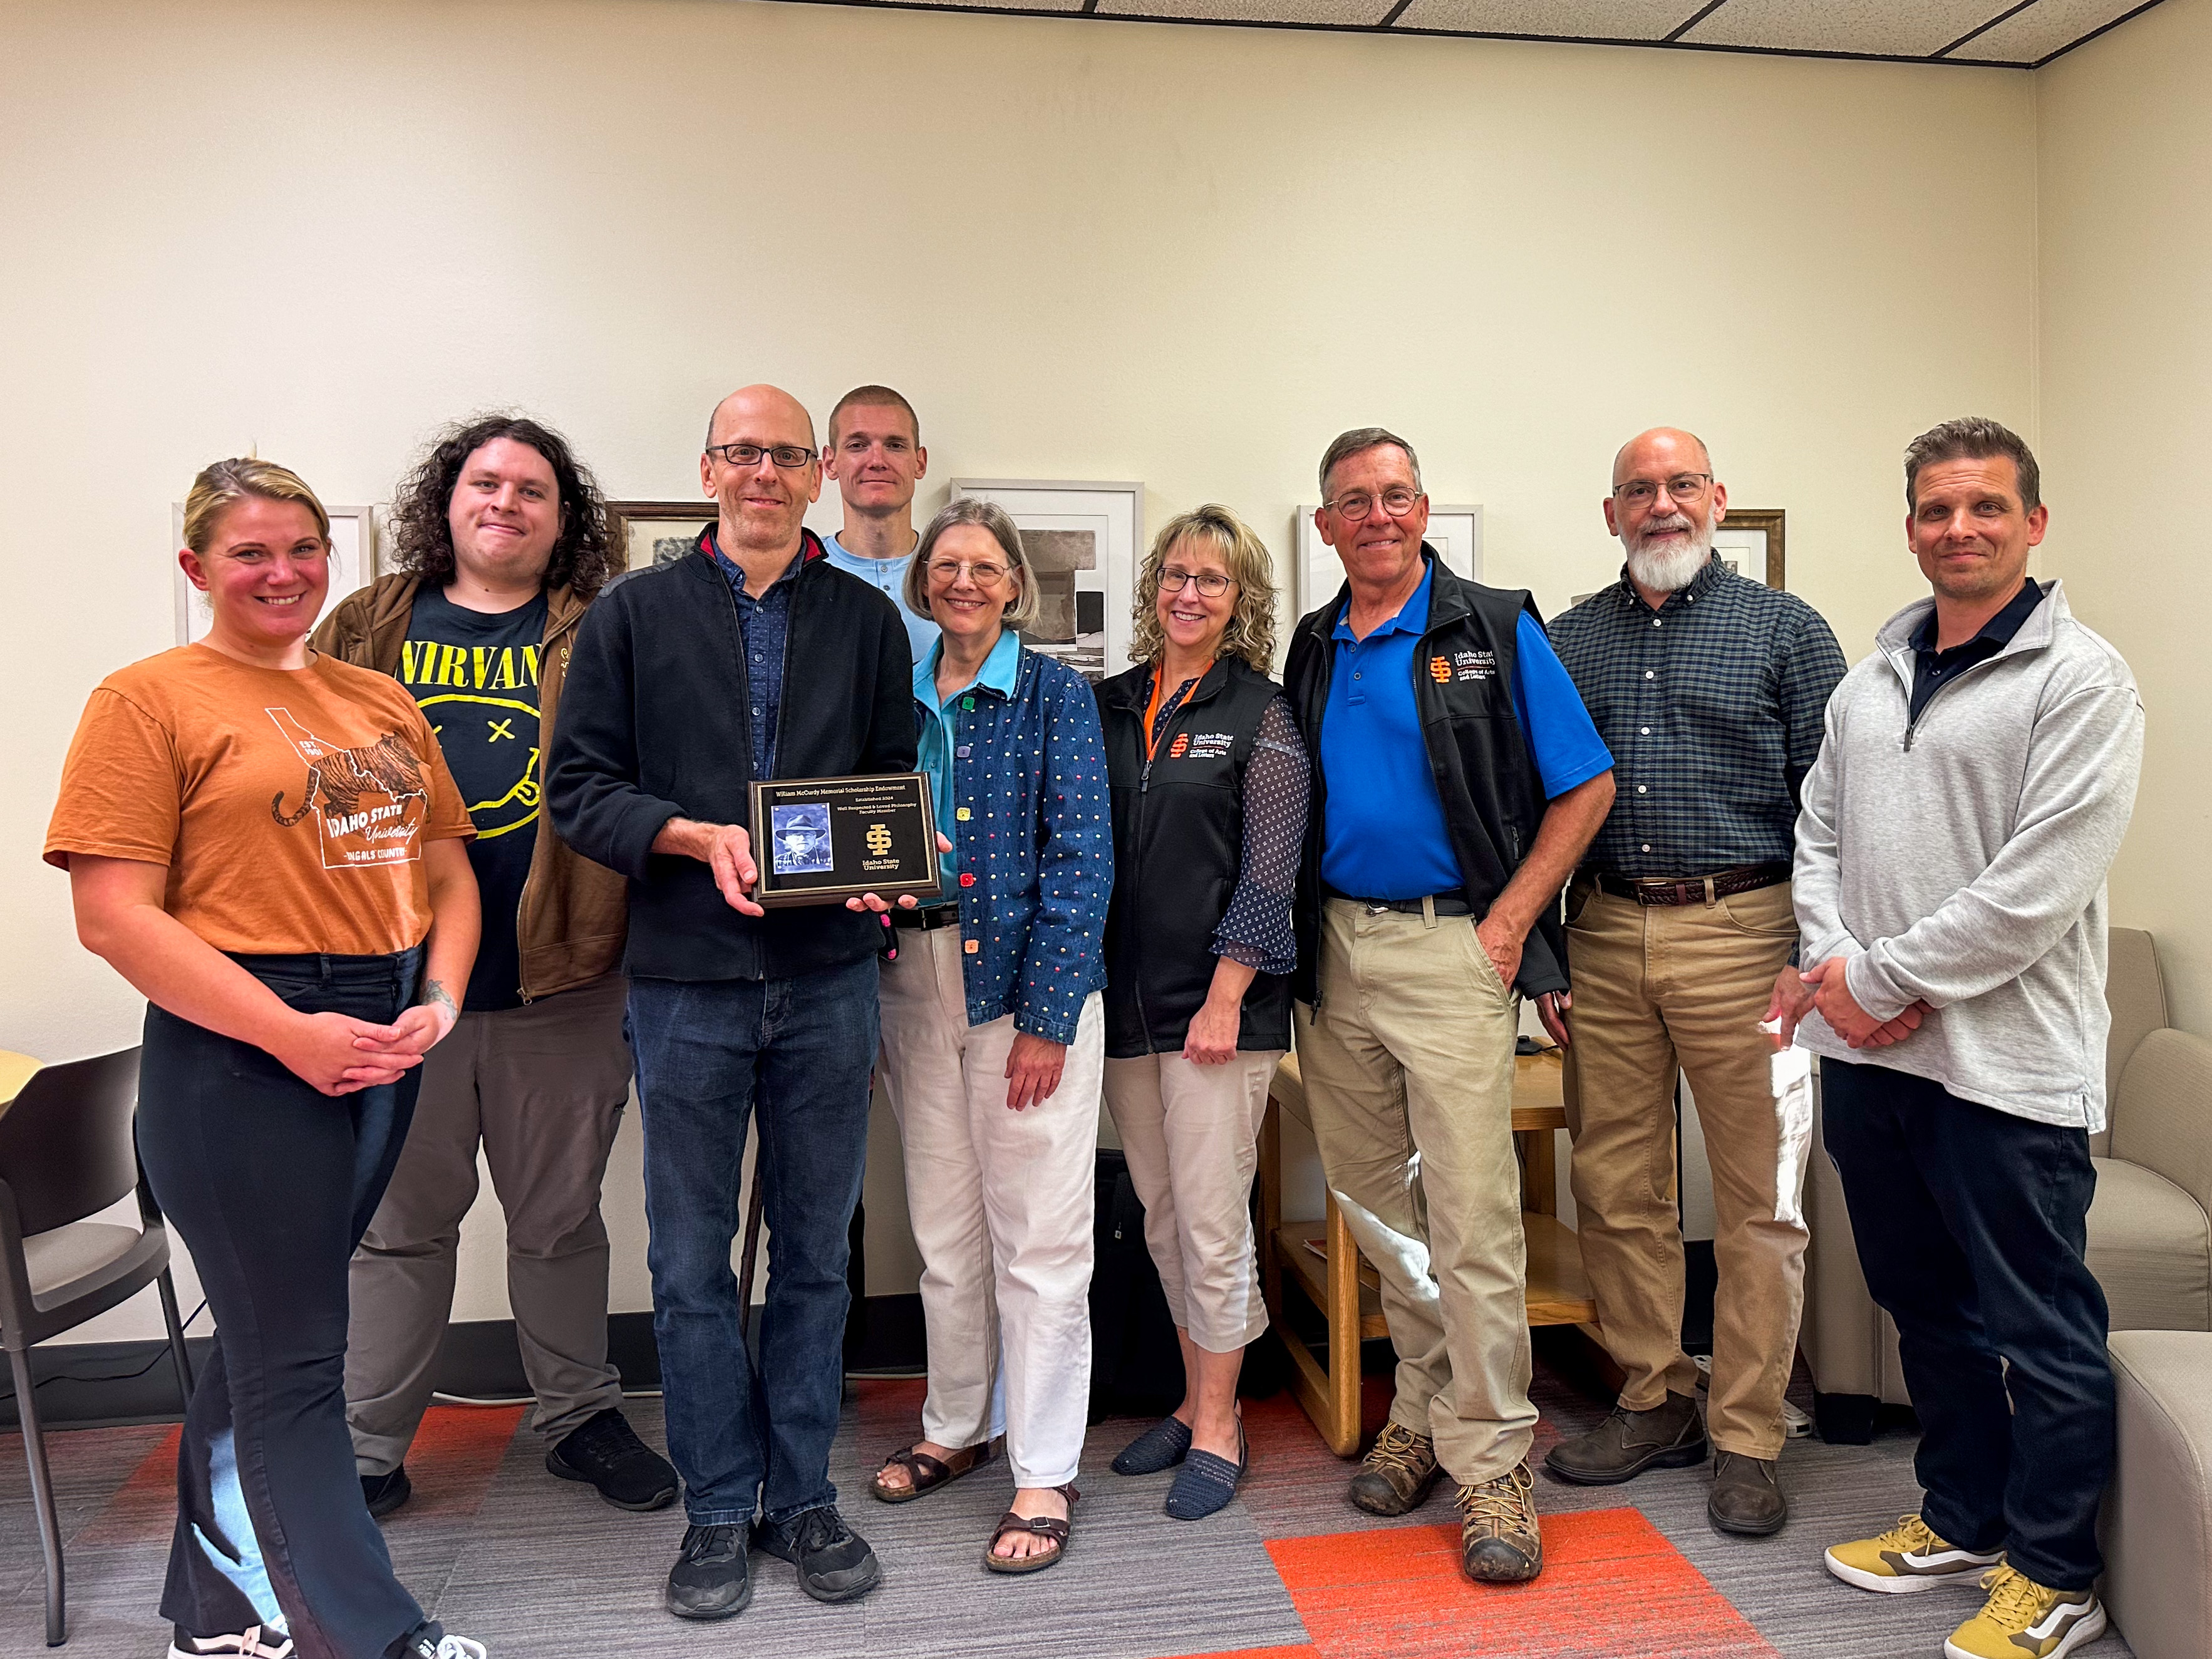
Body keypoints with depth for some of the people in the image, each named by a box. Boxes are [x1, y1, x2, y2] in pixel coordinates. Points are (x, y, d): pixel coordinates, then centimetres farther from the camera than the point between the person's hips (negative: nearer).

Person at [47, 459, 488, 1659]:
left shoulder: (377, 701, 13)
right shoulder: (149, 701, -5)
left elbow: (447, 867, 15)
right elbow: (114, 916, -13)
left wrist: (440, 1000, -3)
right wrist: (292, 1033, -18)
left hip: (386, 1048, 6)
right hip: (241, 1059, -6)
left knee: (268, 1332, 18)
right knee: (292, 1361, 2)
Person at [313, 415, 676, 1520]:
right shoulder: (367, 631, 8)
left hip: (560, 984, -1)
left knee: (561, 1218, 14)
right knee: (400, 1222, 13)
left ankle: (577, 1415, 31)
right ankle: (369, 1447, 28)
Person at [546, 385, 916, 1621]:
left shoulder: (867, 620, 10)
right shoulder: (634, 614, 6)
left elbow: (901, 775, 10)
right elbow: (579, 785, 1)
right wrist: (698, 836, -15)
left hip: (829, 975, 1)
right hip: (686, 976, -1)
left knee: (817, 1250, 10)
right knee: (692, 1260, 6)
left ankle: (805, 1494, 25)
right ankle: (721, 1508, 22)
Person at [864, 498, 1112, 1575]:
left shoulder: (1054, 693, -3)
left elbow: (1082, 858, -9)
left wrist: (1046, 1018, -15)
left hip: (1025, 985, -4)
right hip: (913, 982, 5)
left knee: (1038, 1238, 0)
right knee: (942, 1228, 15)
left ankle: (1044, 1473, 14)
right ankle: (955, 1428, 34)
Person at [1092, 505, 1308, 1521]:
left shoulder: (1259, 713, -3)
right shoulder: (1110, 706, 11)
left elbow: (1269, 873, -7)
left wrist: (1224, 998, -13)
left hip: (1220, 1005, -5)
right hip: (1125, 1001, 5)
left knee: (1212, 1221, -1)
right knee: (1161, 1217, 14)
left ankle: (1218, 1430, 15)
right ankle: (1197, 1401, 29)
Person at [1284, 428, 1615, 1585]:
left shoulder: (1495, 632, -1)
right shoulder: (1310, 653, 12)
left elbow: (1586, 787, -2)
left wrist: (1510, 921, -9)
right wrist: (1296, 934, 6)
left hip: (1449, 946, -5)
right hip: (1334, 952, 5)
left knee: (1472, 1212, -6)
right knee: (1377, 1205, 13)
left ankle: (1491, 1461, 6)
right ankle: (1424, 1413, 29)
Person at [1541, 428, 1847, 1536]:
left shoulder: (1784, 629, 4)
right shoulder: (1567, 640, 12)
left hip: (1741, 933, -3)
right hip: (1604, 935, 3)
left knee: (1759, 1196, 2)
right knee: (1614, 1186, 8)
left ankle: (1746, 1439, 15)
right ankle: (1653, 1402, 25)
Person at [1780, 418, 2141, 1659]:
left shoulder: (2082, 678, -8)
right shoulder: (1873, 679, 13)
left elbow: (2041, 884, -17)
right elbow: (1818, 831, 12)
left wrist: (1881, 978, -14)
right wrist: (1836, 967, -5)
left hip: (2006, 1063, -6)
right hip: (1867, 1055, 7)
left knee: (2041, 1332, 6)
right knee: (1927, 1308, 19)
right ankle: (1963, 1521, 37)